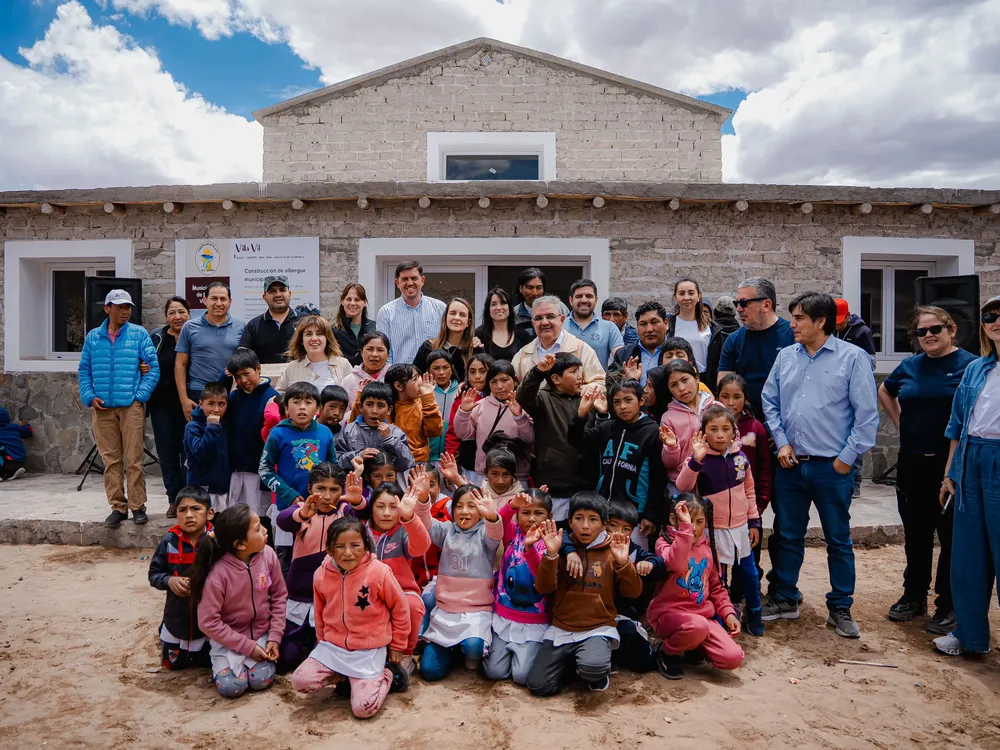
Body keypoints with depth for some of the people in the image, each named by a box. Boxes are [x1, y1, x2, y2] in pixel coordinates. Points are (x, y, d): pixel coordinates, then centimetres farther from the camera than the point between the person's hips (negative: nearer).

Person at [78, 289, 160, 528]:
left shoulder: (139, 334, 3)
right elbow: (84, 370, 14)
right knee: (110, 459, 6)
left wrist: (141, 394, -9)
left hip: (131, 406, -3)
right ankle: (118, 507, 14)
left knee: (133, 459, -2)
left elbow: (153, 367, 0)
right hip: (102, 408, 3)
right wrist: (89, 396, 0)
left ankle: (137, 506, 8)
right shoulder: (93, 337, 11)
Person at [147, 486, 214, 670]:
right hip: (177, 618, 2)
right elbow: (154, 574, 1)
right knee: (172, 664, 23)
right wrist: (169, 580, -18)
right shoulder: (169, 541, -11)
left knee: (208, 663, 17)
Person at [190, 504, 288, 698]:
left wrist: (274, 637, -7)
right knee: (231, 687, -17)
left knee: (261, 680, -15)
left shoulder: (267, 555, -16)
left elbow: (279, 595, -2)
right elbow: (208, 622, -19)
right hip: (229, 637, -2)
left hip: (262, 633, 2)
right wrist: (248, 646, -17)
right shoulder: (217, 574, -28)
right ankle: (222, 660, 14)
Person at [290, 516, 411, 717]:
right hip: (333, 647, 4)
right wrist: (323, 641, 19)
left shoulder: (379, 572, -19)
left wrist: (397, 645, 3)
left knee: (364, 709, -15)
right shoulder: (321, 575, -8)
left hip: (369, 650, -4)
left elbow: (400, 609, -5)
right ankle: (345, 676, 12)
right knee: (300, 681, -13)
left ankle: (387, 674, 15)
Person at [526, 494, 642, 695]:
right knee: (538, 685, -13)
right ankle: (571, 660, 15)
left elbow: (633, 592, -3)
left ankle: (600, 672, 4)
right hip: (561, 629, 2)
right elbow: (543, 588, -7)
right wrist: (551, 555, -23)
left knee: (592, 667, -33)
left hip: (598, 628, -2)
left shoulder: (611, 552, 1)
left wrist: (624, 563, -19)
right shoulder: (562, 548, 3)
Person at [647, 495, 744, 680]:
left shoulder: (707, 547, 9)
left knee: (733, 657, -14)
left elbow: (716, 586, 18)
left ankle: (694, 645, 16)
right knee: (698, 626, -38)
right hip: (668, 612, -5)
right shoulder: (664, 542, -9)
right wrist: (685, 526, -32)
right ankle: (667, 652, -5)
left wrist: (728, 612, 3)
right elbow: (676, 564, -33)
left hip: (702, 614, 6)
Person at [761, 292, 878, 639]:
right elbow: (770, 401, 10)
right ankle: (785, 600, 29)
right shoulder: (785, 356, 5)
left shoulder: (853, 358, -7)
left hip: (832, 467, -4)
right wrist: (782, 443, 0)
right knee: (788, 536, 14)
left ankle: (840, 609, 25)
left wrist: (846, 458, -9)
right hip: (790, 465, 4)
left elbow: (867, 415, -8)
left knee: (838, 540, 10)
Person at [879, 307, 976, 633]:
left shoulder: (970, 365, -9)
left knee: (951, 537, 6)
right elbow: (884, 392, 26)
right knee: (915, 534, 14)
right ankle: (914, 596, 28)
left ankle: (948, 606, 18)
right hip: (911, 463, 5)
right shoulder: (909, 366, 8)